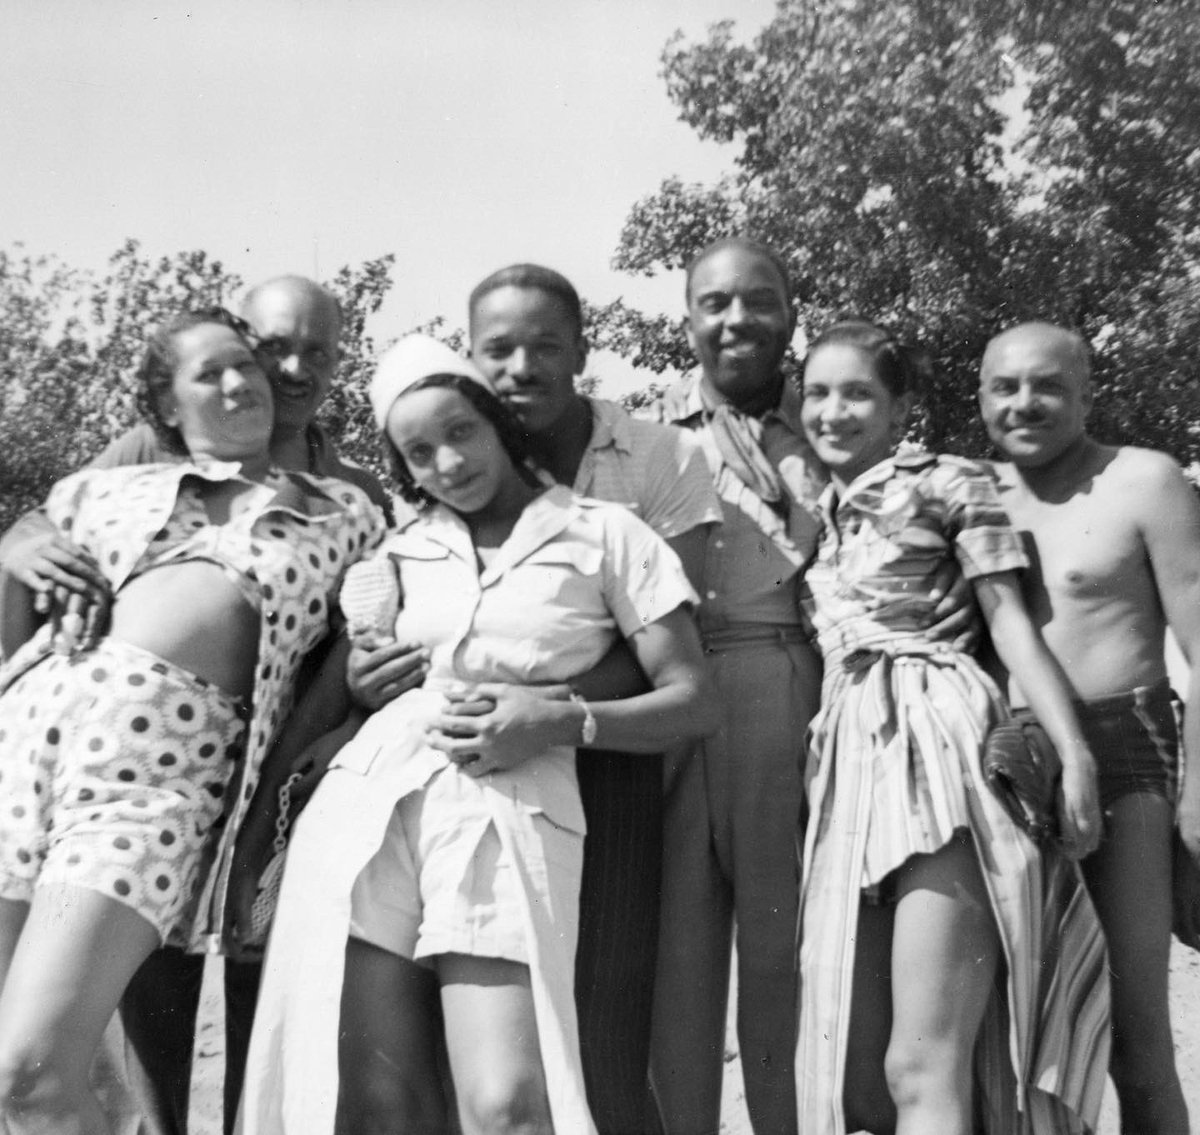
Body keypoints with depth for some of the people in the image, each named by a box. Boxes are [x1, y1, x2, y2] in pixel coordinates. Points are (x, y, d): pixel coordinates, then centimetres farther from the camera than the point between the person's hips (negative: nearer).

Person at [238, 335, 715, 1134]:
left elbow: (691, 701, 5)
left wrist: (563, 722, -10)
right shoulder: (406, 549, 19)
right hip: (368, 789, 4)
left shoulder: (606, 535, 9)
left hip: (509, 804, -3)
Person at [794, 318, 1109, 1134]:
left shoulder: (949, 483, 5)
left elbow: (1010, 620, -2)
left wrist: (1075, 753, -13)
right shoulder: (818, 515, 23)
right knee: (854, 1061, 6)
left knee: (922, 1066, -13)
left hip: (938, 743, -6)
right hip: (851, 763, 7)